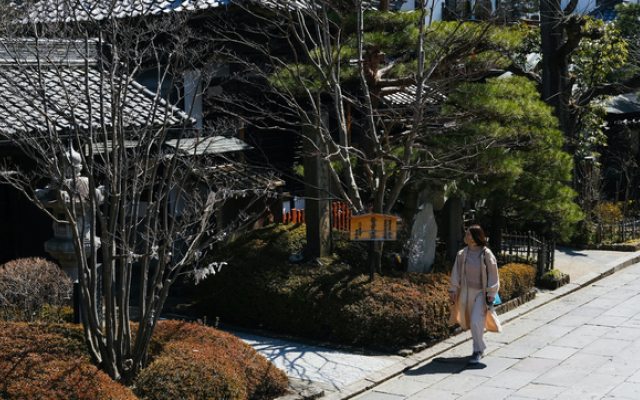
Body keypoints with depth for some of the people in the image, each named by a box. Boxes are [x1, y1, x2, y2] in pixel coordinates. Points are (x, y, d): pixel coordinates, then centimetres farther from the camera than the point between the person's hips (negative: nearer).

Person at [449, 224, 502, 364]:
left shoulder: (486, 254, -9)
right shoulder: (462, 254, 2)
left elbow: (493, 274, -5)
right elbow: (456, 273, 9)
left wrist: (491, 293, -7)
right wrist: (453, 289, 3)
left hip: (481, 293, -5)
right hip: (466, 292, 5)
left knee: (476, 322, -15)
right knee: (471, 323, 12)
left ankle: (478, 351, -2)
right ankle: (480, 349, 28)